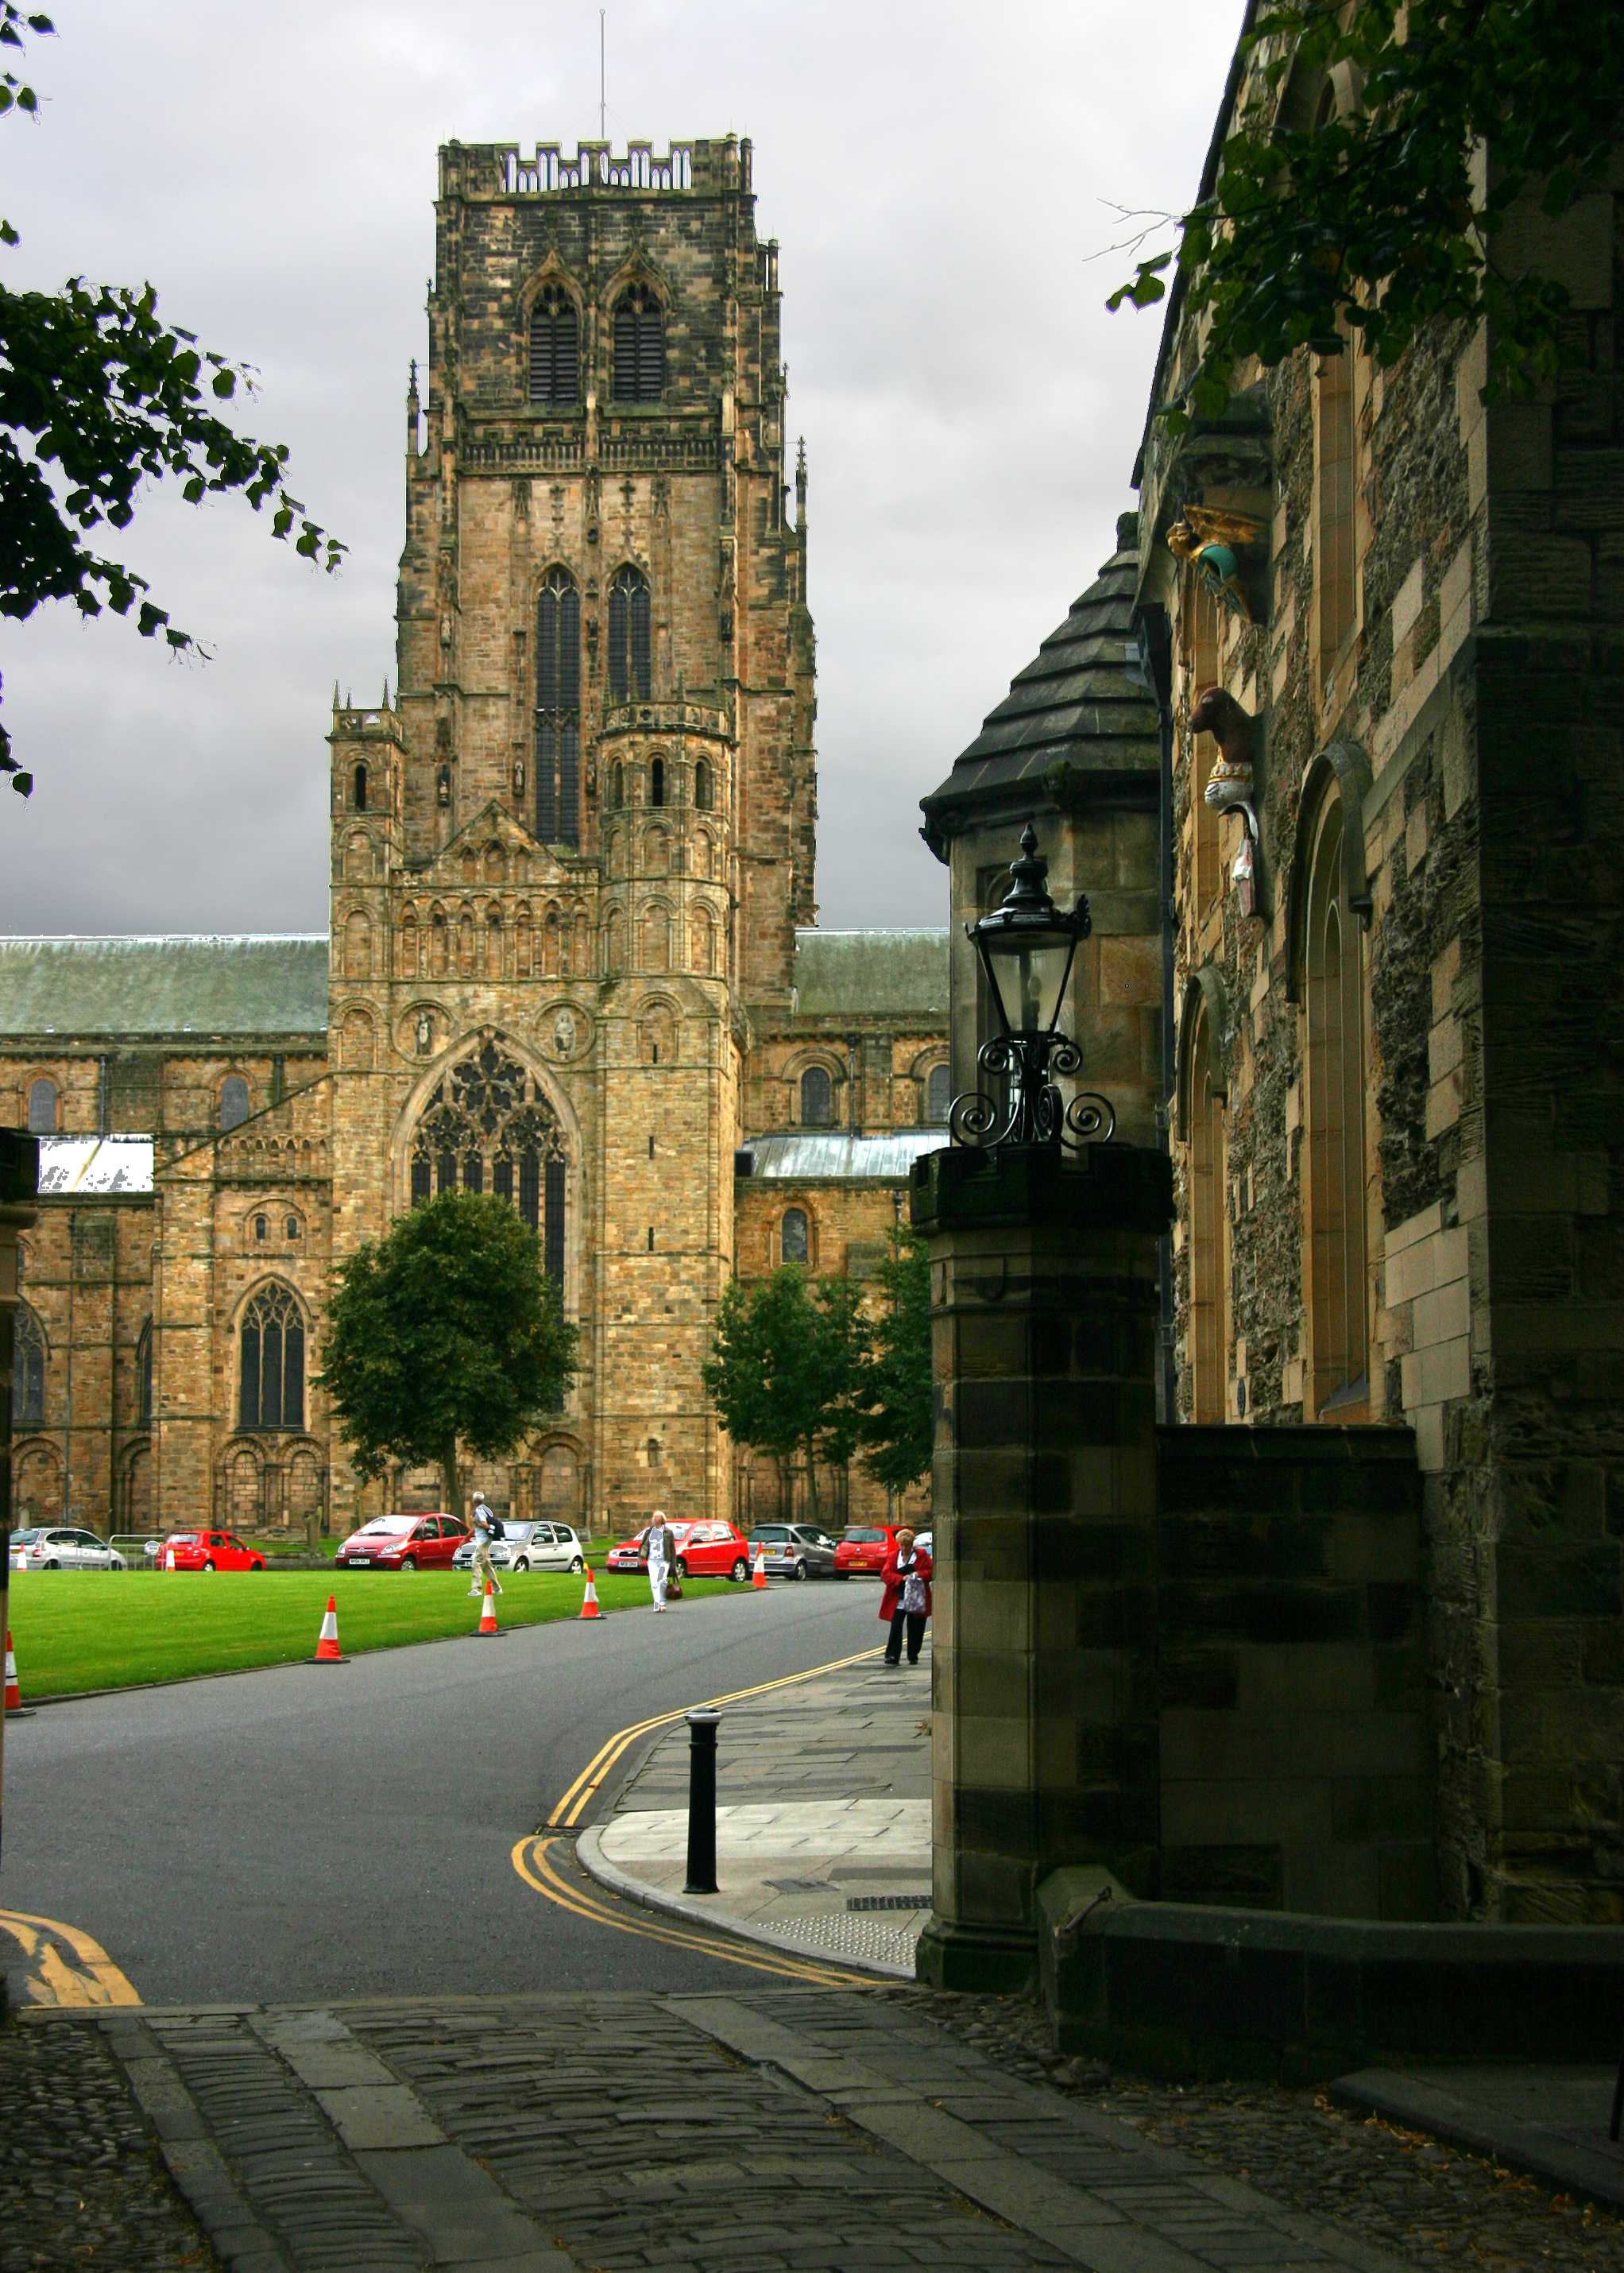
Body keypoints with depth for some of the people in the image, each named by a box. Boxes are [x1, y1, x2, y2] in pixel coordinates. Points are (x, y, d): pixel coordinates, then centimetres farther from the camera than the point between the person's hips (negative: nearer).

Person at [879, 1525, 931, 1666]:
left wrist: (920, 1574, -19)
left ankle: (913, 1656, 16)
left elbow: (931, 1571, 1)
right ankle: (893, 1656, -11)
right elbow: (885, 1574, -3)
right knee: (896, 1627, -9)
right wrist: (902, 1578, -18)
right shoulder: (893, 1556, 6)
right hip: (898, 1600, 0)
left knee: (914, 1629, 6)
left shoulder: (921, 1555, 3)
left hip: (916, 1599, 0)